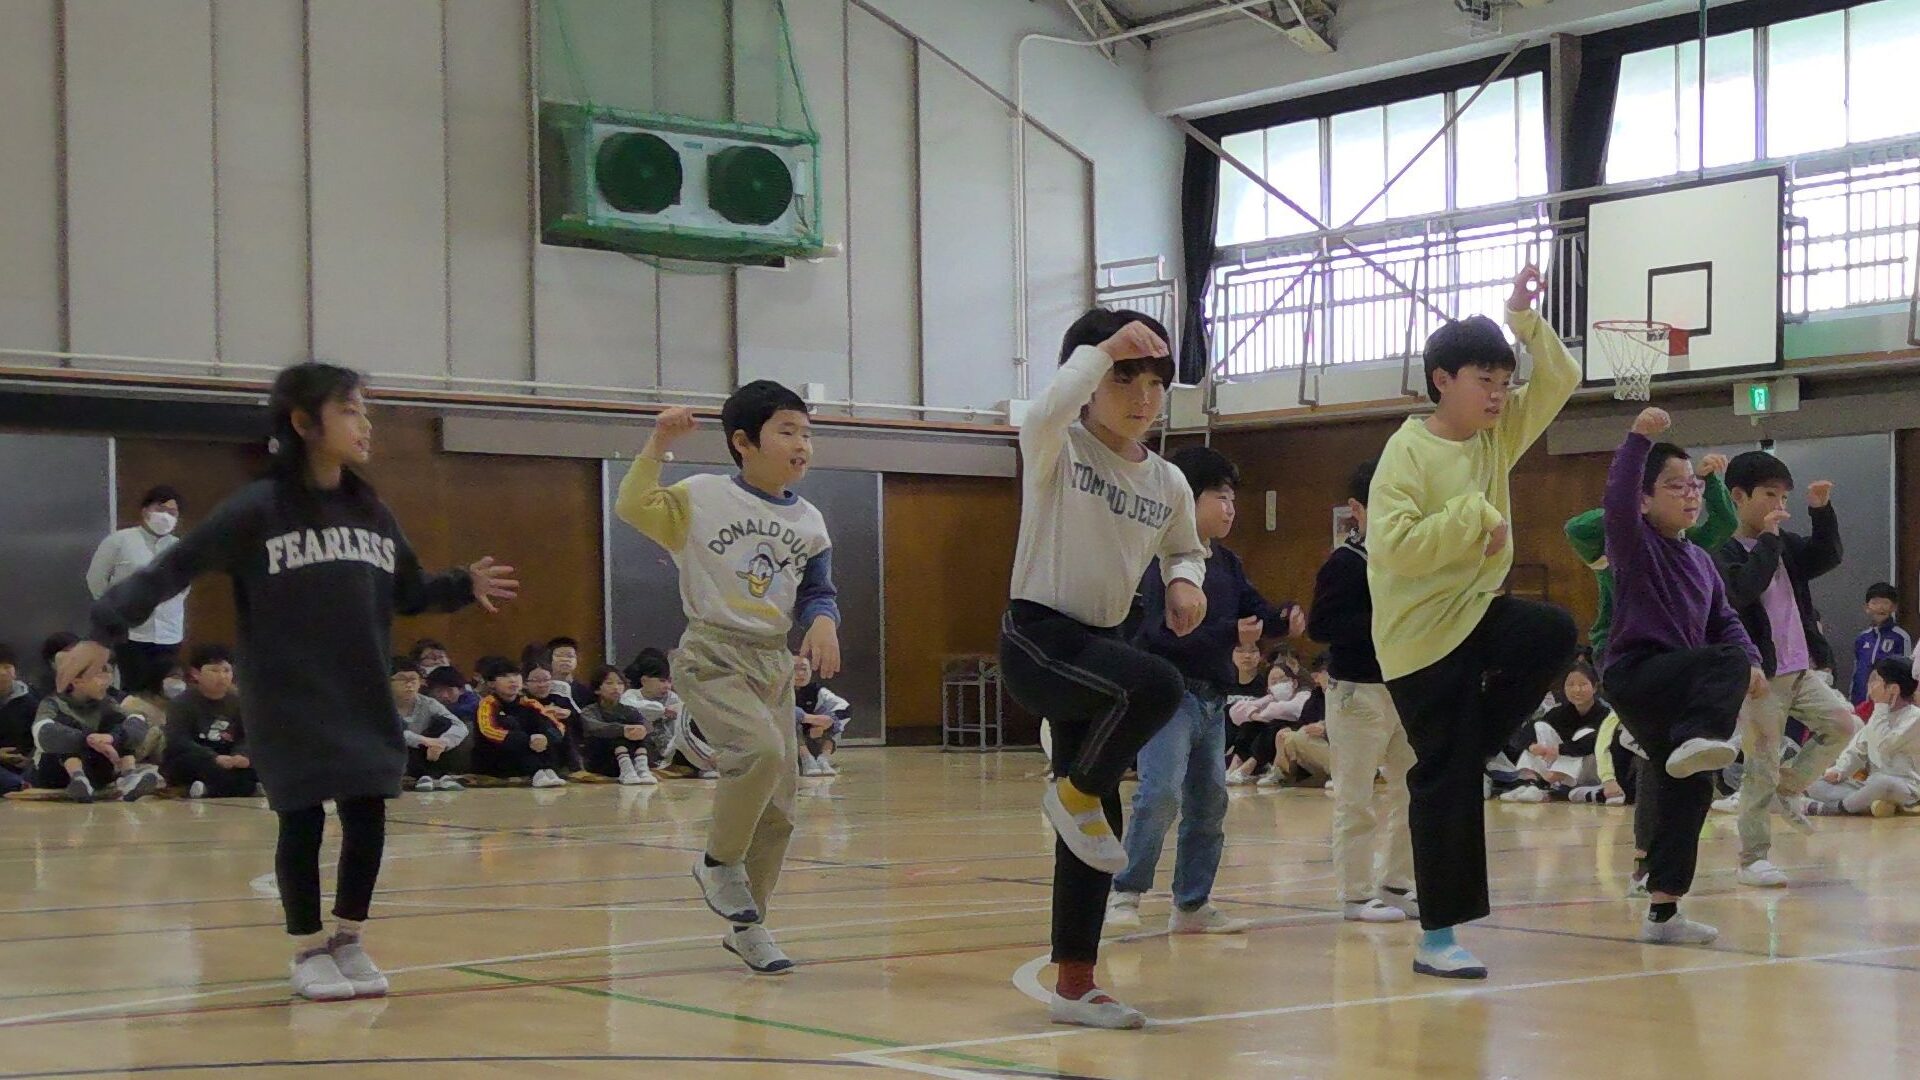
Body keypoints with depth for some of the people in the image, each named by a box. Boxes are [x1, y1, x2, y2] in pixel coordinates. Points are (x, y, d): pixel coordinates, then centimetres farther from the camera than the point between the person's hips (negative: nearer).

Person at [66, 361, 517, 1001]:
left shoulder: (373, 513, 7)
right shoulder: (258, 509, -10)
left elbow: (409, 594, 18)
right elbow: (173, 569, -12)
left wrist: (465, 587, 1)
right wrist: (105, 631, -19)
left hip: (365, 703, 5)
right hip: (288, 705, -5)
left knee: (367, 819, 4)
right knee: (303, 822, 1)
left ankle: (349, 940, 23)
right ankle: (309, 949, 19)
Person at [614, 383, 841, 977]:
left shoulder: (808, 521, 8)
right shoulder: (702, 497, -5)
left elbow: (816, 591, 13)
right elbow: (632, 505, -13)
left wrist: (824, 621, -7)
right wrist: (658, 444, -21)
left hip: (773, 664, 6)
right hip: (712, 656, -6)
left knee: (777, 806, 6)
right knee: (761, 748, -31)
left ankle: (746, 925, 23)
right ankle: (719, 862, -6)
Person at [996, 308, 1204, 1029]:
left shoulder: (1167, 483, 7)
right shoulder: (1055, 450, -9)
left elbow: (1185, 549, 25)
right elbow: (1048, 410, -35)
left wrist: (1185, 581, 3)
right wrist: (1103, 347, -28)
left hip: (1102, 644, 7)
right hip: (1038, 637, -7)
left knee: (1096, 824, 8)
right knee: (1157, 685, -35)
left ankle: (1074, 986, 18)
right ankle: (1076, 793, -7)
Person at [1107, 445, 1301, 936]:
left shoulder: (1227, 563, 12)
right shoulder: (1165, 561, -13)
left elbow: (1254, 609, 8)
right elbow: (1164, 630, -22)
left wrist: (1282, 620, -14)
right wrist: (1231, 635, -31)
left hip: (1212, 697, 9)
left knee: (1209, 802, 11)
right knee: (1161, 793, -19)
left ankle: (1192, 905, 19)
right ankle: (1126, 893, -7)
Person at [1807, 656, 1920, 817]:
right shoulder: (1880, 715, 14)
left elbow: (1884, 746, -23)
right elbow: (1857, 749, 18)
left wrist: (1881, 706, -15)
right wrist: (1839, 770, -1)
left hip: (1904, 789, -8)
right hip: (1871, 785, 8)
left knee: (1882, 782, -43)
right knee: (1813, 784, -1)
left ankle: (1833, 807, -20)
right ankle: (1869, 804, -21)